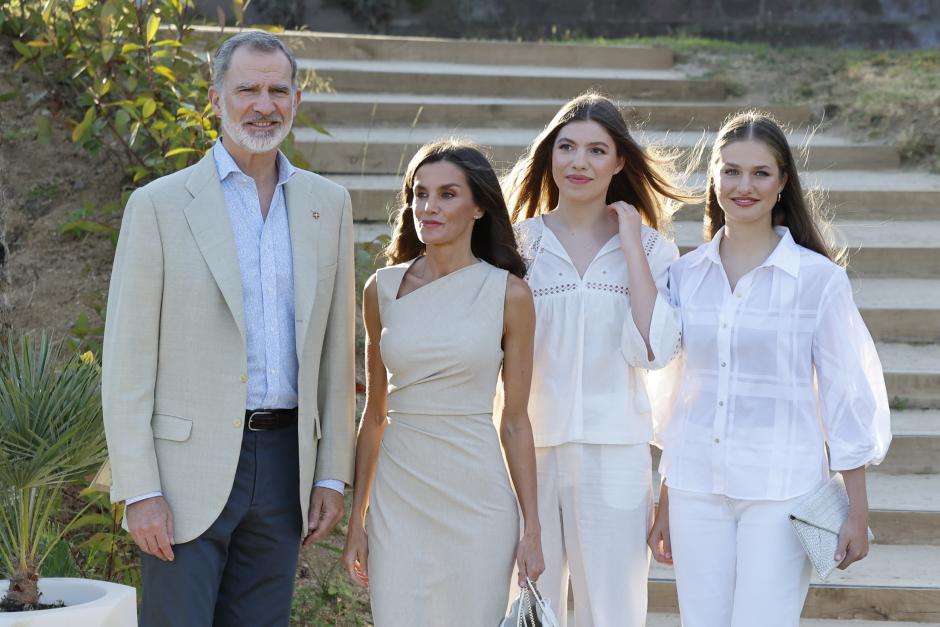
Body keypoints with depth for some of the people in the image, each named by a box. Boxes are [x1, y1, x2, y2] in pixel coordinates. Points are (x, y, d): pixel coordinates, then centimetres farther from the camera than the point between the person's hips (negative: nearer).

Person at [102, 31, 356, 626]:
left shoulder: (328, 204, 9)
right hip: (188, 469, -4)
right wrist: (139, 491, -11)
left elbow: (335, 351, 12)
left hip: (284, 464, 4)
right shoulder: (160, 205, -3)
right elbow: (127, 360, -5)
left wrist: (332, 474, 8)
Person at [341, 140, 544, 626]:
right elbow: (374, 415, 11)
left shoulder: (508, 293, -2)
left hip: (478, 500, -2)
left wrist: (531, 528, 0)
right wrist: (356, 519, 10)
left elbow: (515, 421, 1)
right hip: (397, 499, 2)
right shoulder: (383, 289, 5)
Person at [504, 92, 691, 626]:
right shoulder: (517, 243, 4)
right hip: (530, 447, 0)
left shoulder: (651, 248, 4)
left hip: (615, 454, 0)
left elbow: (653, 350, -11)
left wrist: (631, 246, -9)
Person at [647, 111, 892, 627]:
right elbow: (675, 393, 12)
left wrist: (857, 510, -3)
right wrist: (664, 504, 13)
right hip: (695, 491, 3)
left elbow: (846, 394, -1)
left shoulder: (819, 278, -3)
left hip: (780, 492, -3)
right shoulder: (685, 275, 6)